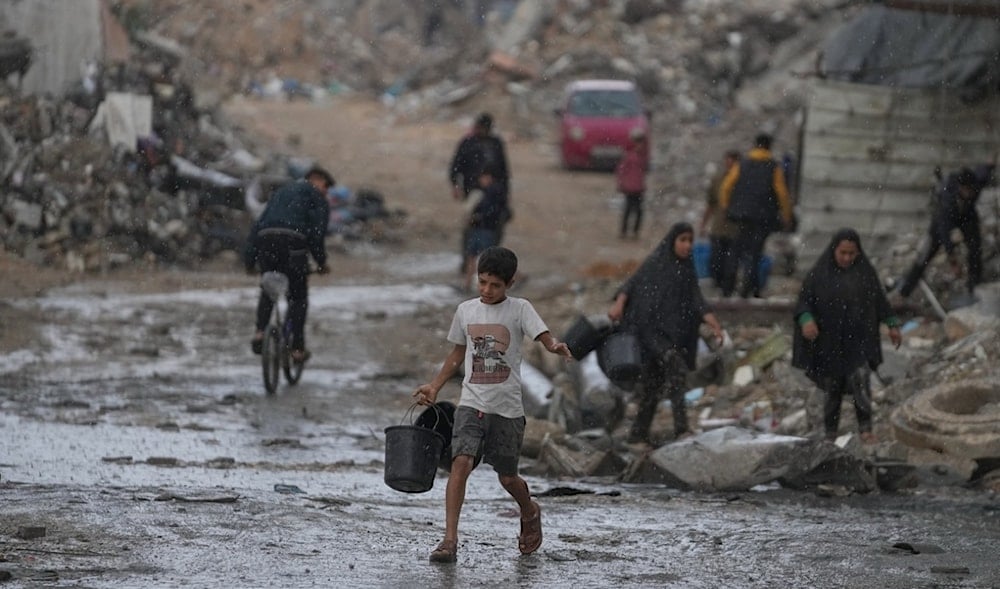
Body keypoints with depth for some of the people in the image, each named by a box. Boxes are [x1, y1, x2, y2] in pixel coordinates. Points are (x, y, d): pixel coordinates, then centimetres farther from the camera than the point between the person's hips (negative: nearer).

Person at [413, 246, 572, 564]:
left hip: (508, 408, -2)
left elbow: (544, 337, -17)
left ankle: (530, 513, 42)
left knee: (507, 477, 7)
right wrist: (435, 386, 16)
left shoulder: (519, 309, -3)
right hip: (471, 403, 2)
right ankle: (449, 540, -20)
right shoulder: (466, 310, 7)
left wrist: (556, 346, -40)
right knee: (461, 462, -18)